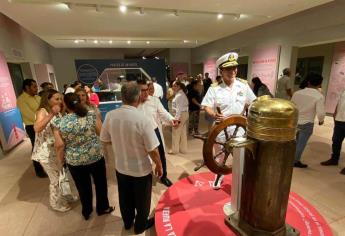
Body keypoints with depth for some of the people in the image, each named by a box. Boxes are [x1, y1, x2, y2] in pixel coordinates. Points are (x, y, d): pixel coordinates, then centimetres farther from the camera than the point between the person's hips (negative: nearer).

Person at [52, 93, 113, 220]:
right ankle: (103, 208, 38)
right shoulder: (92, 115, -11)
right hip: (96, 157, -1)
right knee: (100, 183, 20)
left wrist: (60, 160, 6)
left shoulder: (58, 123, -10)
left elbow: (59, 145, -9)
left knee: (83, 187, 21)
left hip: (74, 161, 1)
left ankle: (86, 212, 42)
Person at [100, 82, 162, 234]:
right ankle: (140, 225, 47)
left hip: (120, 167, 5)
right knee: (142, 200, 23)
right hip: (141, 170, -4)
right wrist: (159, 166, -4)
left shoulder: (110, 116, -14)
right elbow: (153, 151, -22)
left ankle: (127, 222, 54)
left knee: (125, 198, 28)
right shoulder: (143, 120, -28)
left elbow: (105, 140, 1)